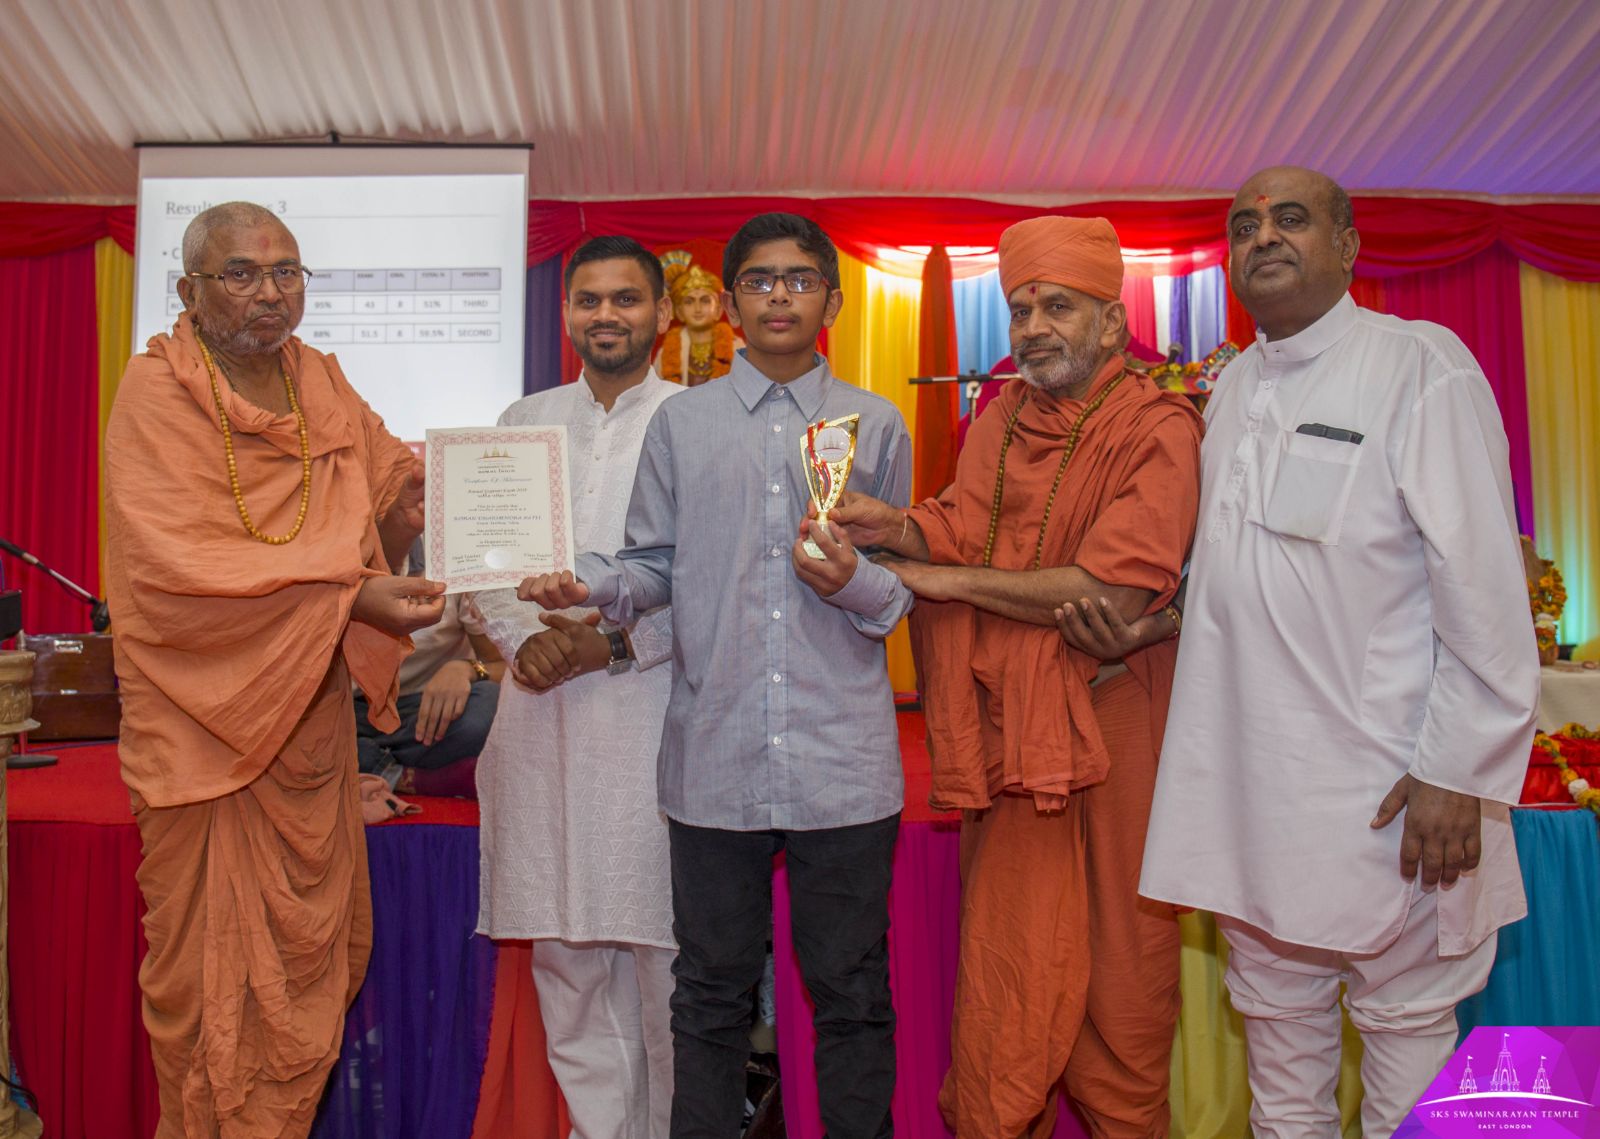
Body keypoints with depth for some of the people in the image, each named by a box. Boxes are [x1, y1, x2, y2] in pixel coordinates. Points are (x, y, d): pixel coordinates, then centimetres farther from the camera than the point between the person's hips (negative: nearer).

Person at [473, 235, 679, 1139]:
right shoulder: (524, 423, 15)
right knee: (566, 954, 10)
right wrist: (526, 639, -5)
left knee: (667, 953, 1)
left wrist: (621, 642, -13)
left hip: (655, 711, -4)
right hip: (544, 711, 4)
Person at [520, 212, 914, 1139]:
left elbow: (905, 588, 9)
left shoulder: (877, 427, 8)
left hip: (843, 758, 0)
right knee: (712, 991, 13)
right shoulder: (680, 422, 9)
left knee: (851, 991, 11)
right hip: (715, 752, 1)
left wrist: (852, 582, -11)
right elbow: (657, 566, 8)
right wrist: (590, 584, -11)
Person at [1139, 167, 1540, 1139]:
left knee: (1408, 1019, 9)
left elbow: (1483, 583, -12)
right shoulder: (1235, 387, 13)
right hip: (1248, 781, 6)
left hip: (1384, 787, -6)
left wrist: (1457, 773, -15)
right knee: (1276, 1006, 18)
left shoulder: (1421, 366, -7)